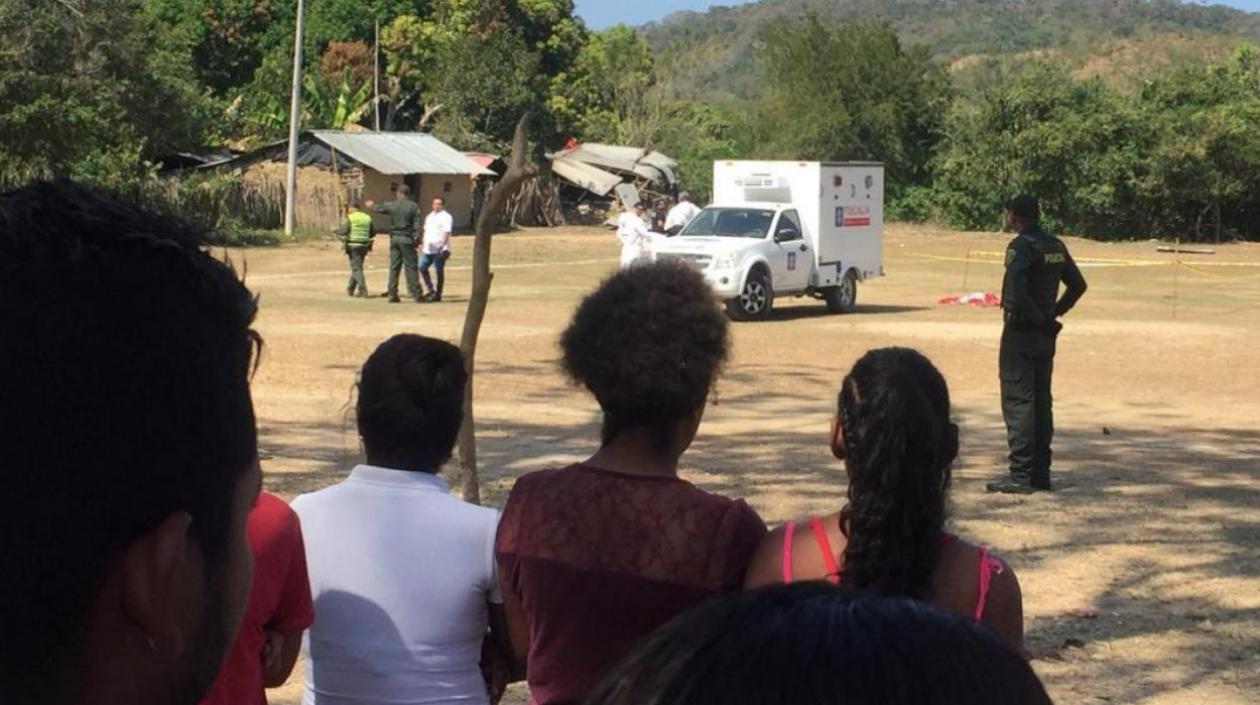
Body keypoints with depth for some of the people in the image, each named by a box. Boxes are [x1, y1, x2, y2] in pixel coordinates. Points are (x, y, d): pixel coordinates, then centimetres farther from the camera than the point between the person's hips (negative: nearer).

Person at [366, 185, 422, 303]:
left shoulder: (392, 206, 3)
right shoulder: (413, 206, -3)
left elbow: (379, 209, 22)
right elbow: (417, 224, -8)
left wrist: (371, 206, 44)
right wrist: (417, 239, -4)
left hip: (395, 239, 2)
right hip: (407, 240, -2)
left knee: (394, 267, 7)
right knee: (410, 267, -1)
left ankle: (392, 294, 6)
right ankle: (416, 294, -4)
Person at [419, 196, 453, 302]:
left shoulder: (446, 217, -6)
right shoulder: (430, 216, 20)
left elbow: (447, 233, -15)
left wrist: (442, 246, -25)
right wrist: (424, 244, 19)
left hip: (439, 249, -8)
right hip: (428, 249, 8)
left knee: (439, 271, -3)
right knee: (422, 267, 6)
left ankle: (438, 294, 2)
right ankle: (430, 290, 16)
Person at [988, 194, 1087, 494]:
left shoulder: (1021, 246, -14)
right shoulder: (1056, 246, 11)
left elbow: (1017, 291, -28)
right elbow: (1078, 285, 17)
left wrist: (1037, 318, -16)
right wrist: (1054, 313, 13)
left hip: (1020, 332, -8)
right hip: (1045, 334, 8)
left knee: (1018, 402, -6)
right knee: (1041, 402, 13)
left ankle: (1020, 474, -9)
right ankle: (1041, 472, 16)